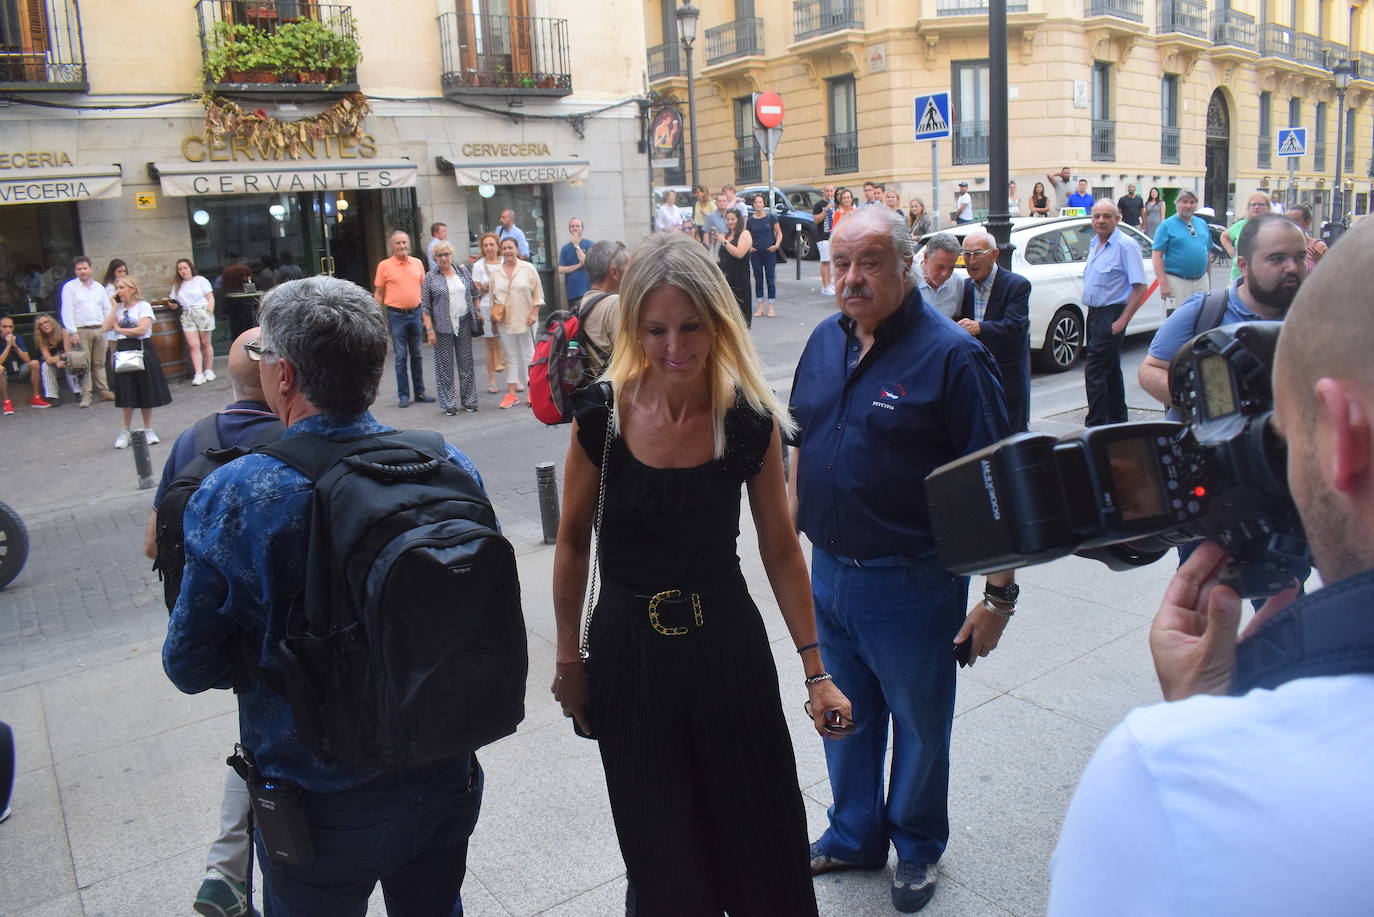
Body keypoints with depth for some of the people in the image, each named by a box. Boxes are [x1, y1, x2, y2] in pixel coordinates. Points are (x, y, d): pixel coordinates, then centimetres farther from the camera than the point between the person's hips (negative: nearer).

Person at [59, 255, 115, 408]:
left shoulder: (99, 287, 14)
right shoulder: (69, 287, 1)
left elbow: (107, 309, 16)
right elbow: (67, 311, -4)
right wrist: (72, 332, -11)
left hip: (99, 330, 4)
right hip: (81, 331, -4)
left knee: (99, 363, 7)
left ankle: (104, 391, 12)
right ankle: (85, 396, -3)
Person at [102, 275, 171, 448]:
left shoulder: (143, 306, -3)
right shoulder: (118, 308, 11)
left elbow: (142, 329, -14)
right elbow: (106, 327, -2)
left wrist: (119, 329, -3)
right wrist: (115, 307, -1)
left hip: (142, 349, -4)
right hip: (123, 351, 4)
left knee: (145, 393, 3)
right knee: (127, 394, 4)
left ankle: (148, 430, 14)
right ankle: (125, 432, 13)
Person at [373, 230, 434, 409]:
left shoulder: (417, 263, 6)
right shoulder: (384, 265, -4)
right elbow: (378, 293, 0)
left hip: (416, 313, 3)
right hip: (396, 315, -3)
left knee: (416, 355, 11)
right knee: (401, 357, 0)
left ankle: (420, 392, 19)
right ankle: (403, 395, 7)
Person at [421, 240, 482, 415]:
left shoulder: (463, 271, 8)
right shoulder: (430, 278, -1)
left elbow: (474, 293, 17)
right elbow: (425, 306, -3)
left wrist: (477, 312, 7)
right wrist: (429, 329, -9)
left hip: (464, 323, 3)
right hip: (442, 327, -3)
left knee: (466, 362, 7)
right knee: (445, 365, 1)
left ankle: (469, 400, 17)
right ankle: (448, 404, 8)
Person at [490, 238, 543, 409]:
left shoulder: (528, 268, -1)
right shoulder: (496, 273, 7)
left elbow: (538, 293, -1)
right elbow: (493, 296, 13)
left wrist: (534, 313, -8)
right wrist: (493, 313, 0)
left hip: (525, 320, -3)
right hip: (505, 321, 3)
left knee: (528, 356, 3)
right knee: (510, 357, 7)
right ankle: (511, 393, 10)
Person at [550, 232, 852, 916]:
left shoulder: (751, 421, -10)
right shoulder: (602, 417, -12)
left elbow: (781, 551, -3)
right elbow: (573, 541, 0)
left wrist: (815, 670, -4)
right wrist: (569, 658, 5)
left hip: (727, 644, 1)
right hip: (627, 651, 0)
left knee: (760, 843, 15)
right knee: (660, 855, 16)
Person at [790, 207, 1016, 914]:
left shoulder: (950, 354, -16)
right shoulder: (824, 341, 4)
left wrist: (999, 595, -17)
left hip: (911, 583, -5)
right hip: (827, 571, 6)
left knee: (918, 725, 15)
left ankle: (918, 847, 39)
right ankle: (854, 835, 44)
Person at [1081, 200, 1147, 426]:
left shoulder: (1126, 245, -13)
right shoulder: (1094, 243, 13)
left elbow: (1139, 287, -16)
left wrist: (1122, 321, -20)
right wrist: (1092, 312, 16)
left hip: (1111, 315, -9)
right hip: (1094, 313, 9)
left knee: (1094, 369, -13)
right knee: (1110, 369, 16)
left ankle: (1095, 425, -10)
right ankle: (1118, 420, 26)